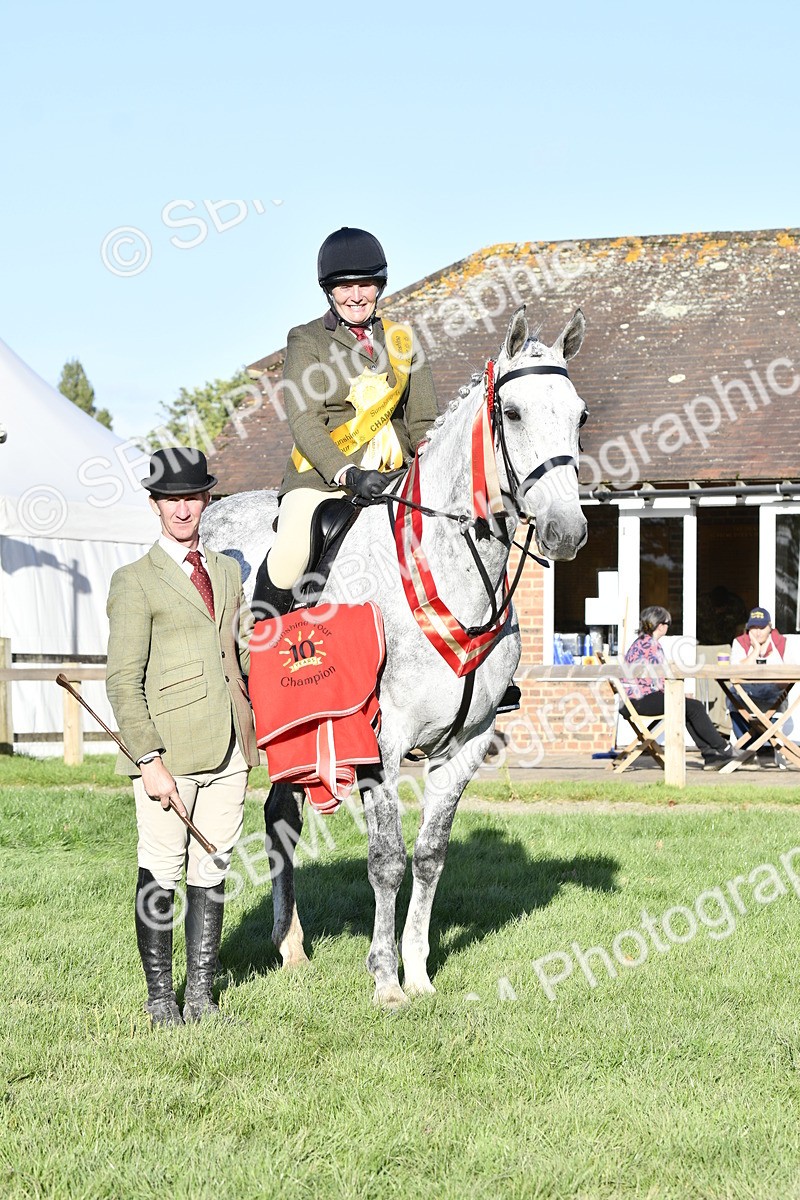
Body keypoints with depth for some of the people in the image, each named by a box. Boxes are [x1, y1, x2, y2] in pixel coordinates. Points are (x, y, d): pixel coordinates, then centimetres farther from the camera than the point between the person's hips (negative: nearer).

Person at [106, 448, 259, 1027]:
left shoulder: (228, 572, 17)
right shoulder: (135, 581, -1)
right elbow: (123, 681, -6)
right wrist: (149, 760, -13)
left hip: (228, 751, 5)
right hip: (168, 753, -5)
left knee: (212, 875, 8)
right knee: (161, 876, 0)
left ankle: (201, 997, 15)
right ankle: (161, 1000, 9)